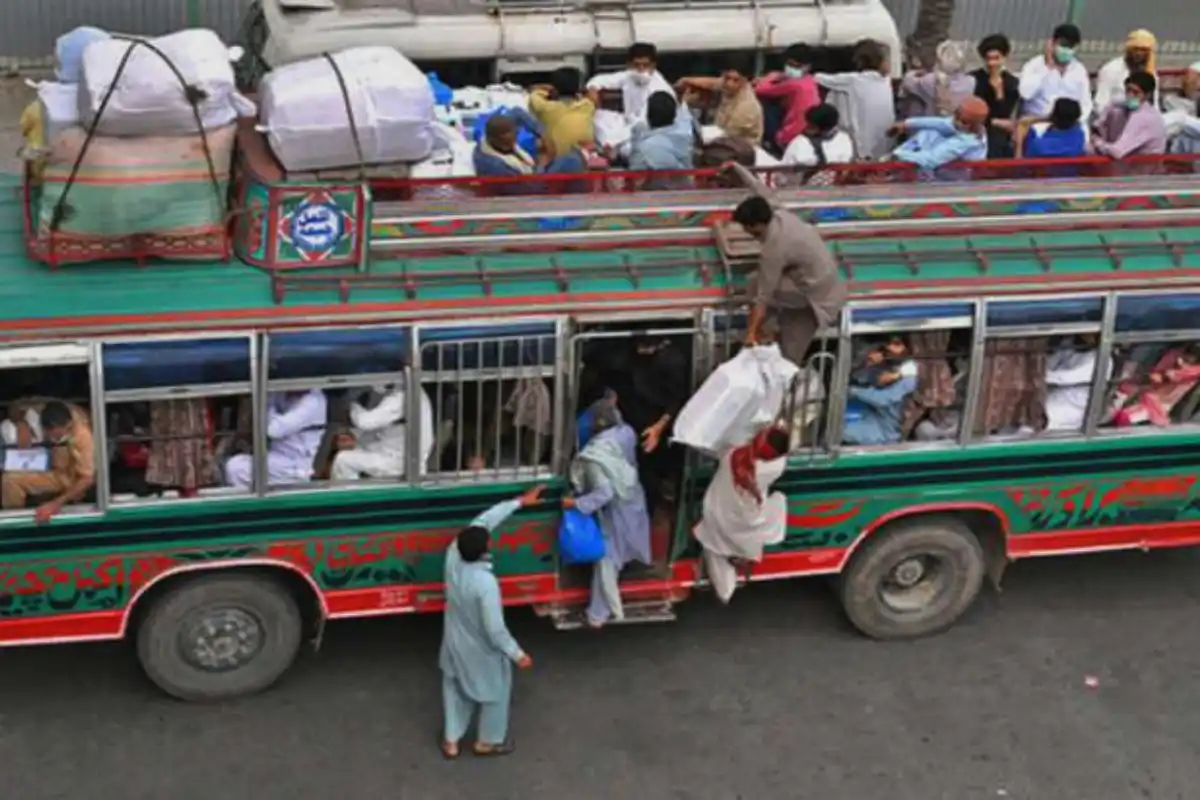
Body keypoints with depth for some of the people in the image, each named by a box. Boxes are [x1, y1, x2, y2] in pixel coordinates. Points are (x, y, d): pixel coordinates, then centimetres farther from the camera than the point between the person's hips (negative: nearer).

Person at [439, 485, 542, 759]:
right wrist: (517, 655, -15)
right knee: (495, 692, 23)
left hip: (456, 644, 6)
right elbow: (495, 630, -31)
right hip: (482, 651, -6)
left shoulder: (454, 554, -24)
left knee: (455, 689, 28)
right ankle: (488, 742, 44)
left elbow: (482, 521, -11)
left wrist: (520, 501, -6)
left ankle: (450, 741, 44)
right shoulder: (485, 583, -40)